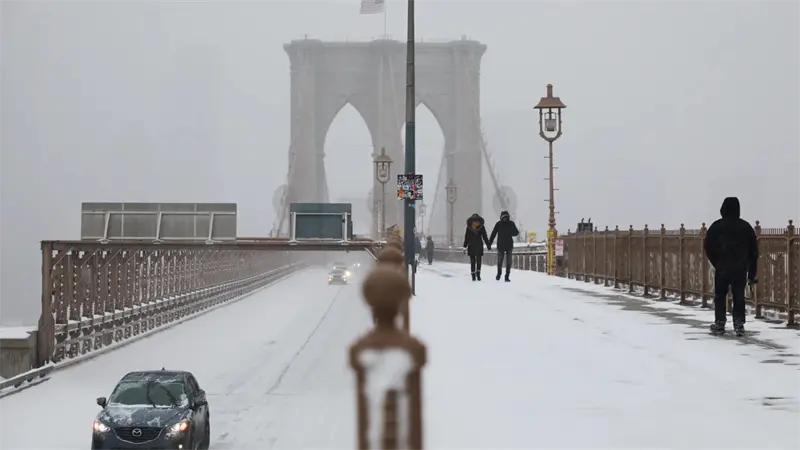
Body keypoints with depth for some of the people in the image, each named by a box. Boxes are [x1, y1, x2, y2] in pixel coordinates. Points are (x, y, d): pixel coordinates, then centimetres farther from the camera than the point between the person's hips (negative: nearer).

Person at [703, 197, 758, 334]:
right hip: (741, 269, 2)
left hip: (722, 268, -2)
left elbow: (708, 246, 0)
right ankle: (739, 324, -4)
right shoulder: (746, 227, 5)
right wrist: (752, 273, 12)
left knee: (720, 295, 9)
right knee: (739, 296, 4)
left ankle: (719, 323, 8)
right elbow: (754, 251, 7)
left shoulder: (716, 226, -2)